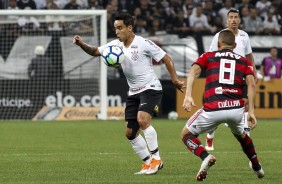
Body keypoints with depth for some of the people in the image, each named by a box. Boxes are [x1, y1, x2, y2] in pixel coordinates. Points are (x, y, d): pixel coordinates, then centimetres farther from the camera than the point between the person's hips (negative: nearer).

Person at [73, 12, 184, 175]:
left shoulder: (143, 44, -14)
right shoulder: (116, 45, 5)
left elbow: (166, 59, -9)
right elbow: (95, 52, 11)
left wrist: (175, 80, -16)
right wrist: (82, 44, -9)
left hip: (151, 88, -8)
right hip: (134, 93, 8)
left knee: (142, 119, -29)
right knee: (130, 133, 5)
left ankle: (156, 159, -17)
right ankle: (148, 162, 17)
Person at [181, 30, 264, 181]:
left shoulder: (207, 56, 17)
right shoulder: (244, 62, 20)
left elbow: (193, 71, -2)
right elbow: (251, 84, 4)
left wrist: (188, 96, -13)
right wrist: (251, 112, 0)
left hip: (212, 109, -3)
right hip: (237, 109, 3)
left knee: (186, 134, 19)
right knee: (240, 134, 37)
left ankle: (206, 157, -8)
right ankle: (257, 168, 47)